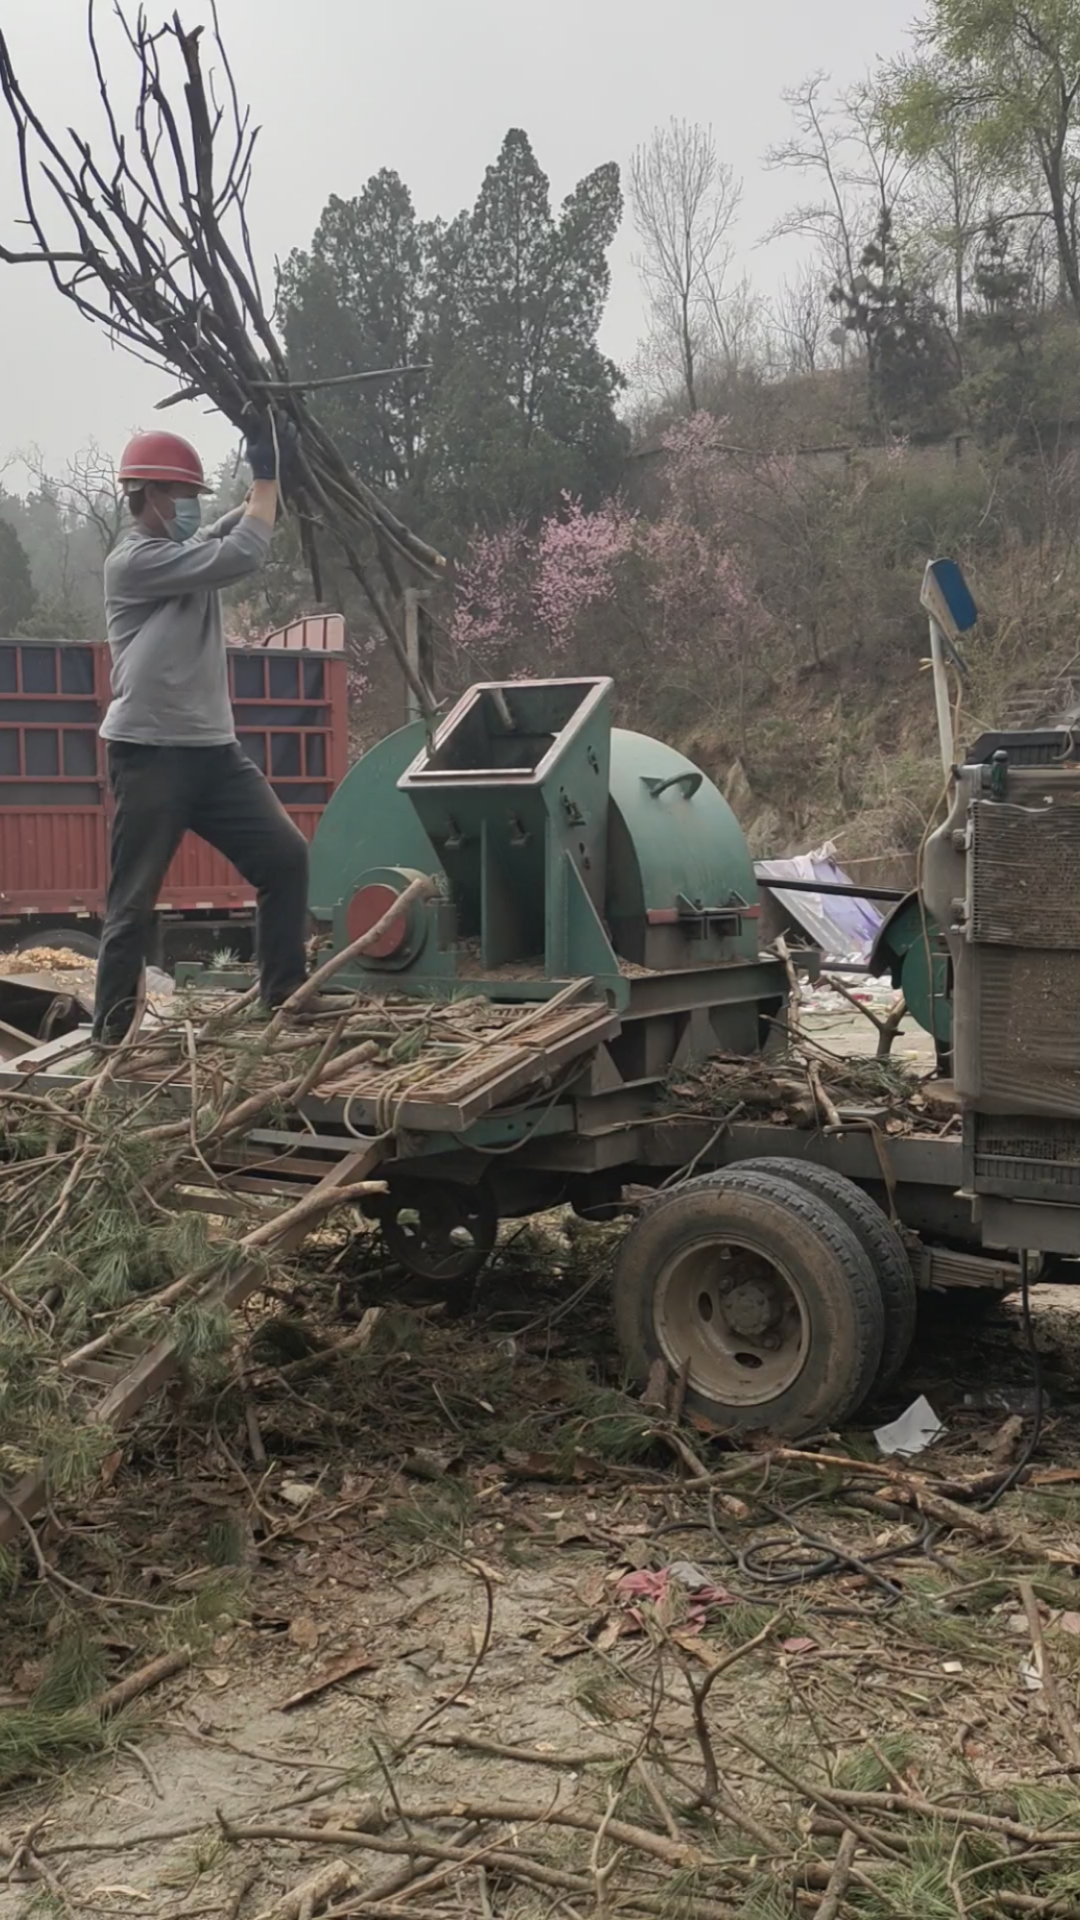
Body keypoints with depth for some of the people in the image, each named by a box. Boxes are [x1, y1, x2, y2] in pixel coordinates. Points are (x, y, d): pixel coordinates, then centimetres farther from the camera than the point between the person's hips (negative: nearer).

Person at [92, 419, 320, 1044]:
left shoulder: (190, 550, 17)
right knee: (134, 901, -2)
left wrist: (275, 472, 0)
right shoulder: (134, 561, -11)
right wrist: (267, 477, -9)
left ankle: (286, 997, 12)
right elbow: (242, 554, -18)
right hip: (150, 754, -8)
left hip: (214, 749, 8)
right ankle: (112, 1034, 8)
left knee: (286, 855, 3)